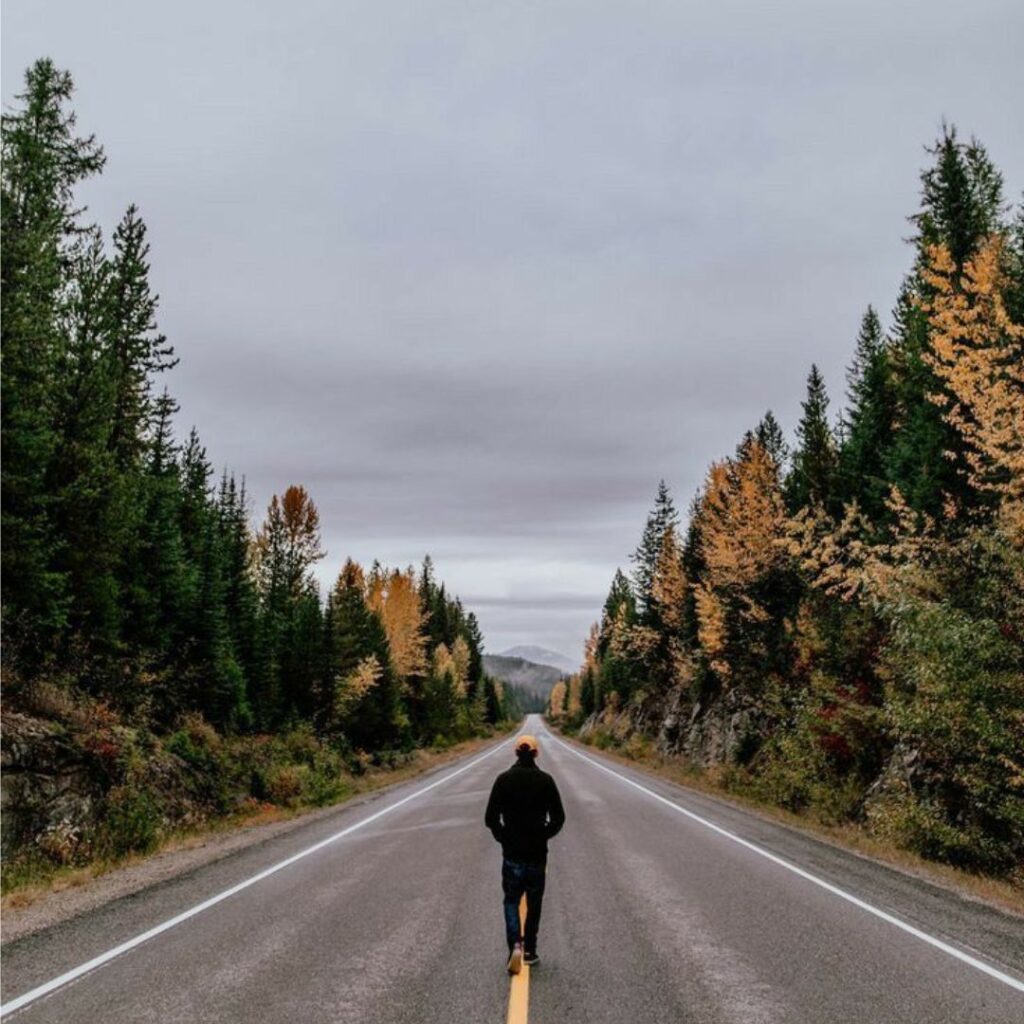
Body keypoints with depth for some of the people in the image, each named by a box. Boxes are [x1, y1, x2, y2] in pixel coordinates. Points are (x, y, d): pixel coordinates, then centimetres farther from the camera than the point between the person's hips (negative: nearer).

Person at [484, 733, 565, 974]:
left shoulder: (503, 780, -7)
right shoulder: (545, 780, -7)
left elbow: (490, 818, -8)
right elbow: (558, 818, -5)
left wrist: (503, 837, 8)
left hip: (512, 854, 0)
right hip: (537, 854, 0)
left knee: (511, 901, 13)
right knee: (534, 904, 16)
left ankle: (515, 944, -7)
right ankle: (530, 951, 23)